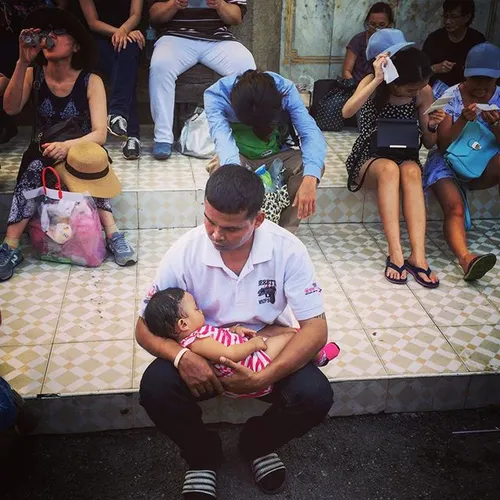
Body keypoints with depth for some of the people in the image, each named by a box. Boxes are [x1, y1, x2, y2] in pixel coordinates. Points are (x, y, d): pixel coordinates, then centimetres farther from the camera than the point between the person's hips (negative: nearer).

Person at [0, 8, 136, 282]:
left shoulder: (91, 82, -12)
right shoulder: (33, 75, -4)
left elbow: (100, 134, -20)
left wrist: (68, 145, -40)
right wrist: (23, 62, -30)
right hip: (42, 155, 2)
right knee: (32, 171, -30)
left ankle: (113, 235, -32)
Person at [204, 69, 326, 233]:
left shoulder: (285, 89, -22)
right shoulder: (216, 94, -26)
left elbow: (311, 134, -29)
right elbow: (222, 137, -40)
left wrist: (310, 180, -47)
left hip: (276, 157, 2)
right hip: (239, 158, -1)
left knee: (315, 165, -27)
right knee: (218, 166, -35)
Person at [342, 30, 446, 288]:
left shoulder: (424, 93, -2)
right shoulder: (373, 83, -8)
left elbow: (429, 143, 5)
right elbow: (347, 112, -28)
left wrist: (432, 126, -17)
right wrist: (376, 81, -33)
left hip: (405, 158, 2)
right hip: (369, 158, -2)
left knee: (411, 171, -35)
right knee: (389, 169, -38)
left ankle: (418, 256, -43)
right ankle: (396, 254, -42)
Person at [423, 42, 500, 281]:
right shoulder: (451, 97, -4)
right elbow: (442, 145, -9)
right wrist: (463, 120, -25)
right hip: (449, 162, -3)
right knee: (455, 208, -34)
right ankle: (465, 258, -58)